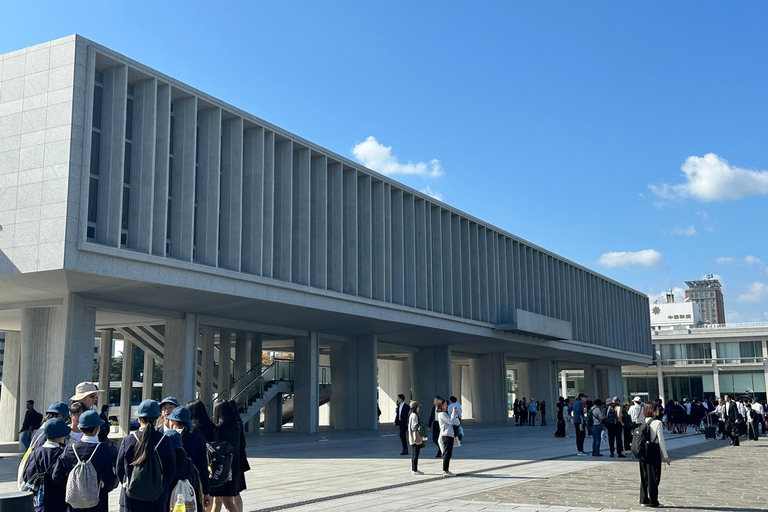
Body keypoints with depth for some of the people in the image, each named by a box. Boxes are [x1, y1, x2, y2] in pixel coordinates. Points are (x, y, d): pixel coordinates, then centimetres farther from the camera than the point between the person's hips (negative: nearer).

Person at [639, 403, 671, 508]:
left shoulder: (643, 422, 4)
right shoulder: (657, 423, -12)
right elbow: (661, 440, -12)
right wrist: (666, 456, -6)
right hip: (654, 451, -5)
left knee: (644, 475, 14)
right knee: (653, 476, 3)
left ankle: (644, 499, 19)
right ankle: (653, 502, 8)